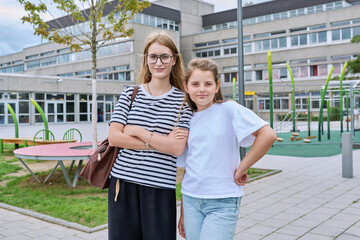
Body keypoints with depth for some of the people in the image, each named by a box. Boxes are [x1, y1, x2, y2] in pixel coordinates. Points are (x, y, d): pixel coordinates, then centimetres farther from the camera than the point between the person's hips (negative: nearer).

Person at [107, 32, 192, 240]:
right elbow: (114, 137, -5)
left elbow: (178, 147, -10)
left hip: (160, 187, -1)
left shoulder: (183, 101, 2)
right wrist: (161, 143, -10)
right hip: (124, 182, 2)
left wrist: (137, 131, -10)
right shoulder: (130, 93, 6)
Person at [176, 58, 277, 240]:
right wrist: (183, 213, 16)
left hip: (223, 201, -5)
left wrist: (241, 169, -13)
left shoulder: (229, 109, -6)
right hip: (191, 199, 5)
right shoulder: (188, 120, 9)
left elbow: (268, 135, -18)